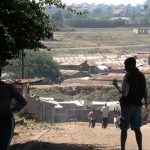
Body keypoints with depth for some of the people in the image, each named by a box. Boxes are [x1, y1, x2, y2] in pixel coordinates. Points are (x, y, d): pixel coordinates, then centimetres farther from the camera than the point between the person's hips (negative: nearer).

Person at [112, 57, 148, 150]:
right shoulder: (141, 76, 6)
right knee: (137, 128, 8)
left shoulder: (128, 76, -13)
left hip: (128, 104, -6)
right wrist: (146, 101, 27)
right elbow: (145, 91, 10)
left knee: (124, 128, 1)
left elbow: (125, 93, -17)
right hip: (138, 105, 6)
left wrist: (116, 85, -5)